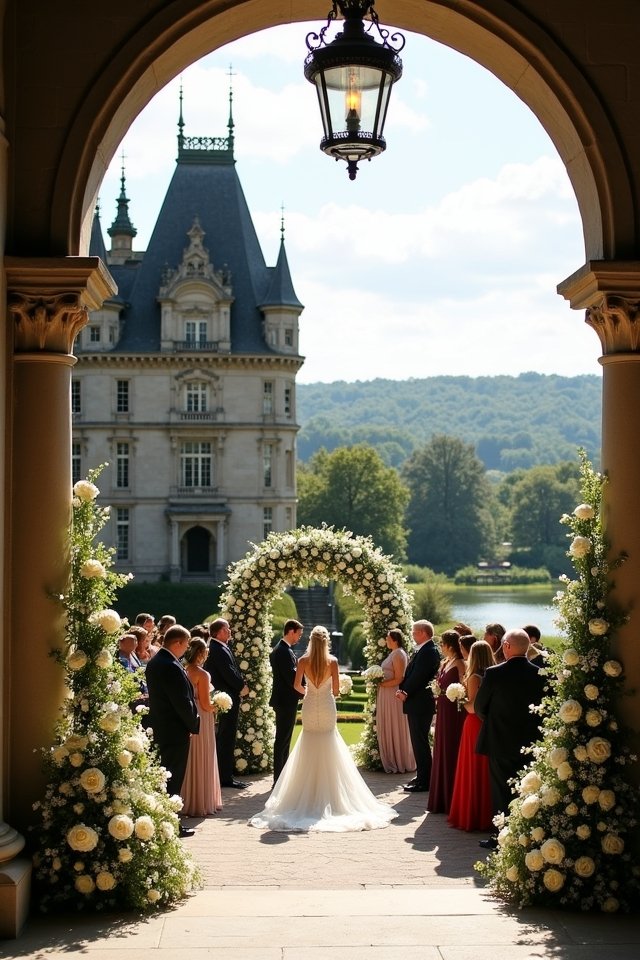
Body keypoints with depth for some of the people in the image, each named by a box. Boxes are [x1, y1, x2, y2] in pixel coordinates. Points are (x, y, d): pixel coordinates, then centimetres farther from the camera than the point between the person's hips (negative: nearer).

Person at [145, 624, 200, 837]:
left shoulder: (154, 662, 7)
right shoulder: (171, 667, -23)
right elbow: (183, 702, -21)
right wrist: (194, 725, -6)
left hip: (159, 728, 9)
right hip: (175, 731, -9)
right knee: (174, 779, -1)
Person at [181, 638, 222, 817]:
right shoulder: (202, 674, -16)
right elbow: (206, 705, -17)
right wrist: (216, 706, 4)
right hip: (201, 721, -6)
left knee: (188, 761, 15)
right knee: (202, 762, 4)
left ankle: (187, 801, 22)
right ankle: (201, 804, 11)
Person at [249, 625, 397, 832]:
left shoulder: (303, 661, -6)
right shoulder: (332, 661, -8)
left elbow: (297, 685, -6)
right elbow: (336, 689, -6)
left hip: (310, 706, 1)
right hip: (327, 707, -1)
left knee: (309, 753, 9)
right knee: (328, 753, 7)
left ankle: (308, 796, 9)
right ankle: (330, 797, 7)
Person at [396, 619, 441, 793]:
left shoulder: (428, 652, -17)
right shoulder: (423, 650, 14)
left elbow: (418, 675, -21)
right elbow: (411, 673, 15)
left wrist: (405, 692, -11)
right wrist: (402, 689, 2)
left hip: (420, 703, -10)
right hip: (417, 702, 10)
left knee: (420, 742, -7)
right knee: (419, 741, 16)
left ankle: (423, 781, -4)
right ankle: (422, 776, 23)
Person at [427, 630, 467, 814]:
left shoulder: (459, 664, -11)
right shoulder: (444, 663, 14)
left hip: (454, 712, -9)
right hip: (442, 711, 9)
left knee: (451, 752, -2)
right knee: (441, 752, 13)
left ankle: (451, 801, 6)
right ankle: (440, 799, 21)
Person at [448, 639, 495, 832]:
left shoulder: (474, 677, -14)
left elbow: (473, 707, -19)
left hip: (475, 724, -6)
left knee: (472, 772, 1)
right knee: (487, 771, 12)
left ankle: (469, 817, 6)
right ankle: (487, 814, 19)